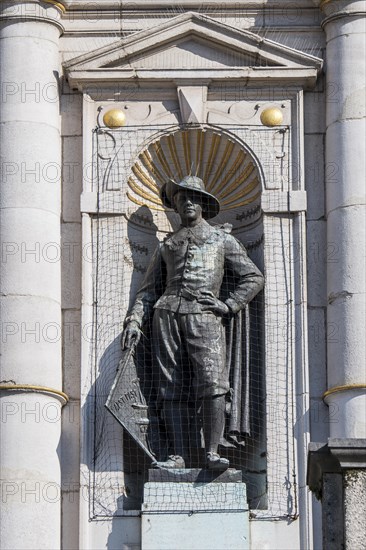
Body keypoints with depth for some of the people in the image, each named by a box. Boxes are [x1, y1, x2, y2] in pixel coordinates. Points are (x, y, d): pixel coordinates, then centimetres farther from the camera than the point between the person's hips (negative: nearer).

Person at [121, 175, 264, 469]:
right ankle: (178, 455, -5)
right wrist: (134, 321, 6)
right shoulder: (167, 245, 24)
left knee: (212, 383, -18)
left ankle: (212, 453, -20)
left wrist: (229, 304, 1)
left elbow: (253, 277, 15)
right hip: (168, 314, 3)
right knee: (172, 387, -4)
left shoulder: (222, 239, 18)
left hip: (205, 315, -3)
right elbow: (150, 288, 22)